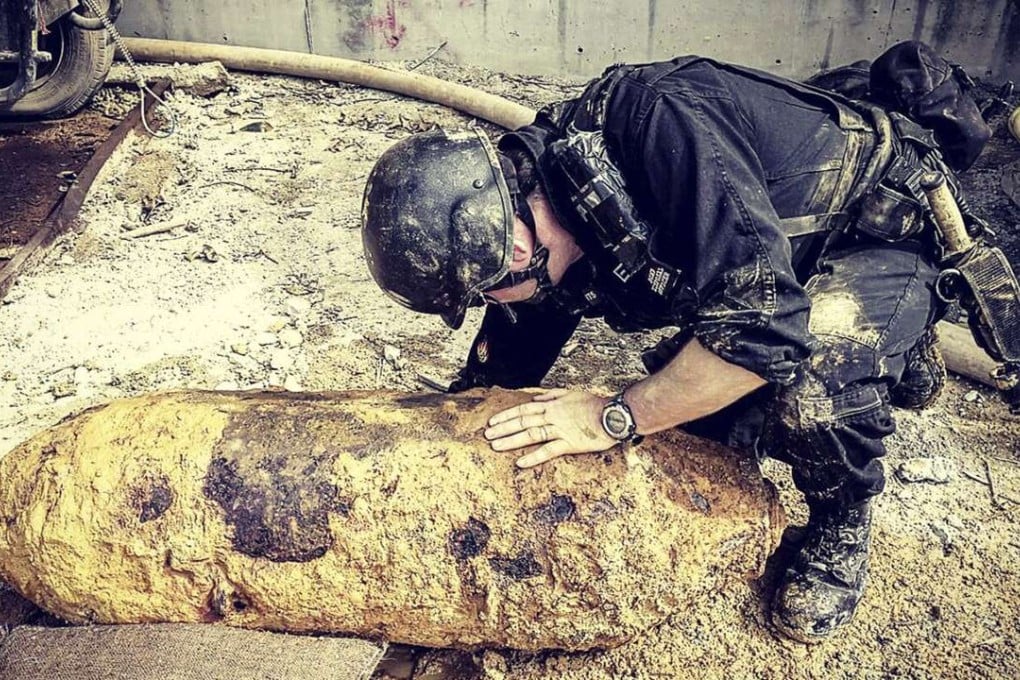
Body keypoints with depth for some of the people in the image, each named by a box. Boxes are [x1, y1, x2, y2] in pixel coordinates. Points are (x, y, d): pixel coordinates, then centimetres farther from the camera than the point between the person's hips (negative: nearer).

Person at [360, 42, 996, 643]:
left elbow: (762, 320, -42)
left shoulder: (656, 121, -37)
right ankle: (893, 354, 19)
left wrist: (614, 417, -33)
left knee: (811, 388, -36)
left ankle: (843, 526, -1)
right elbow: (499, 377, 4)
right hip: (771, 267, 8)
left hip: (883, 231, -7)